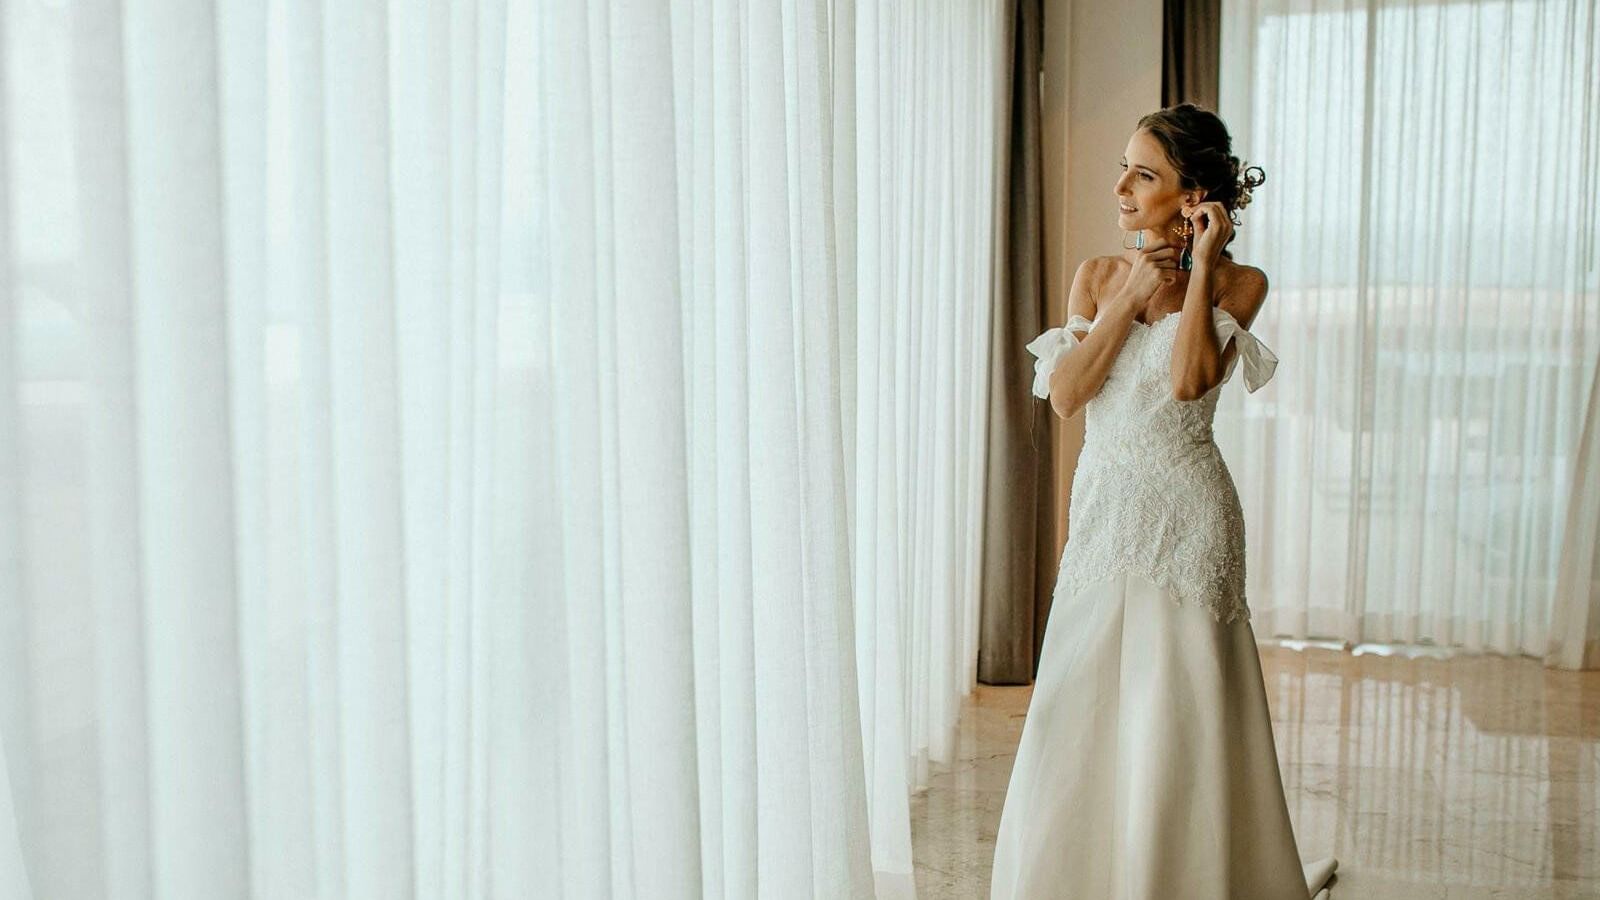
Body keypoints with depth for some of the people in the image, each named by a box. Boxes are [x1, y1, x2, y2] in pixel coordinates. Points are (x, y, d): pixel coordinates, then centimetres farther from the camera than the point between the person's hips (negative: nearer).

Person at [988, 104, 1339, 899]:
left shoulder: (1238, 282, -4)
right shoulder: (1098, 275, 7)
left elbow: (1188, 379, -21)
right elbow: (1064, 393, -5)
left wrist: (1201, 266, -15)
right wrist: (1131, 296, -8)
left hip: (1184, 514, -4)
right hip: (1102, 510, 5)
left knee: (1175, 721, 2)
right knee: (1080, 719, 10)